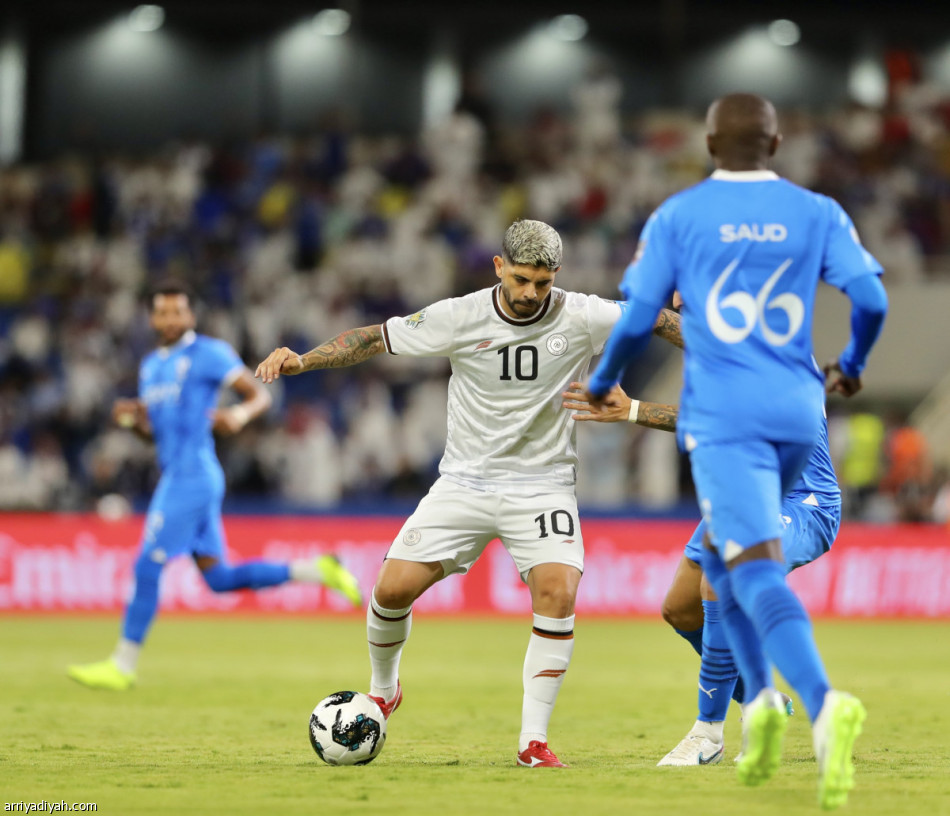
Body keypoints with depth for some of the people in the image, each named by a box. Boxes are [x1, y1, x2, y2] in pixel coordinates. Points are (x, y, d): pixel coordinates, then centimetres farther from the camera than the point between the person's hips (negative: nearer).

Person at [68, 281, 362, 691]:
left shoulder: (208, 354, -6)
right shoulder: (151, 366, 19)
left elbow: (260, 394, -5)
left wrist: (240, 413, -27)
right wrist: (131, 418, 3)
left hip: (192, 476, -9)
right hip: (175, 475, 9)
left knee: (148, 567, -7)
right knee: (219, 578, 8)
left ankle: (121, 667, 0)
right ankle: (318, 570, 15)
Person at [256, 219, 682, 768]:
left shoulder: (581, 319, -9)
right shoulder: (460, 317, -9)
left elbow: (661, 319, -1)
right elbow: (377, 339, -4)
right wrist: (301, 361, -14)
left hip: (543, 485, -1)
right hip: (465, 481, 1)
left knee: (558, 594, -23)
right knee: (393, 588, -7)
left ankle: (534, 740, -13)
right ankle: (383, 691, 25)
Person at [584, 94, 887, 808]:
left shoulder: (677, 216, 2)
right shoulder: (817, 213, 8)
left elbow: (637, 320, 1)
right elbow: (872, 298, -1)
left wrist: (603, 383, 21)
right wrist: (851, 366, 19)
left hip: (724, 415, -4)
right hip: (798, 414, 4)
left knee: (755, 569, -15)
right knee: (721, 555, 24)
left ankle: (824, 703, -38)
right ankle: (762, 703, 11)